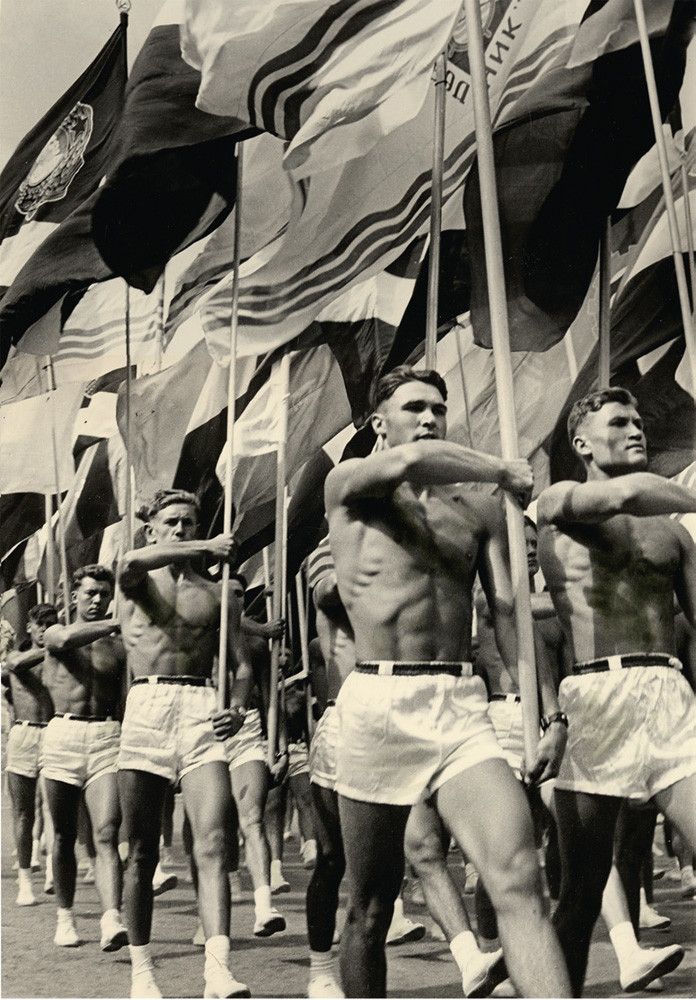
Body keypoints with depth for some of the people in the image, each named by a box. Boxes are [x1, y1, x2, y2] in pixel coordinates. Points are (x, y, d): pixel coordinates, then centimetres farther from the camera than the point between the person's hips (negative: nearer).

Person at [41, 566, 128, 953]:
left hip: (107, 737, 0)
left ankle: (112, 920, -23)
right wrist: (120, 623, -23)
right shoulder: (55, 634, 8)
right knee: (65, 836, 9)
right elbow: (67, 639, -18)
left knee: (107, 834, -13)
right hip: (63, 734, 0)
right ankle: (65, 917, 24)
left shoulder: (120, 646, 12)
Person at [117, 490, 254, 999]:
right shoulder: (140, 580, 13)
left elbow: (243, 664, 14)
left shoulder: (217, 594, 17)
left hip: (200, 709, 1)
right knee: (142, 851, 4)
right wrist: (206, 548, -16)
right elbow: (130, 562, -14)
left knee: (213, 841, -16)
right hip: (145, 706, 0)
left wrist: (237, 707, -6)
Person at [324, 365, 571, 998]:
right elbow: (415, 461, -16)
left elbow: (516, 613, 13)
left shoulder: (480, 510, 15)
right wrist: (506, 471, 0)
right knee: (371, 908, 8)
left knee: (520, 879, -17)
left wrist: (554, 714, 4)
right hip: (378, 702, -2)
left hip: (463, 707, 2)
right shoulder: (348, 484, 6)